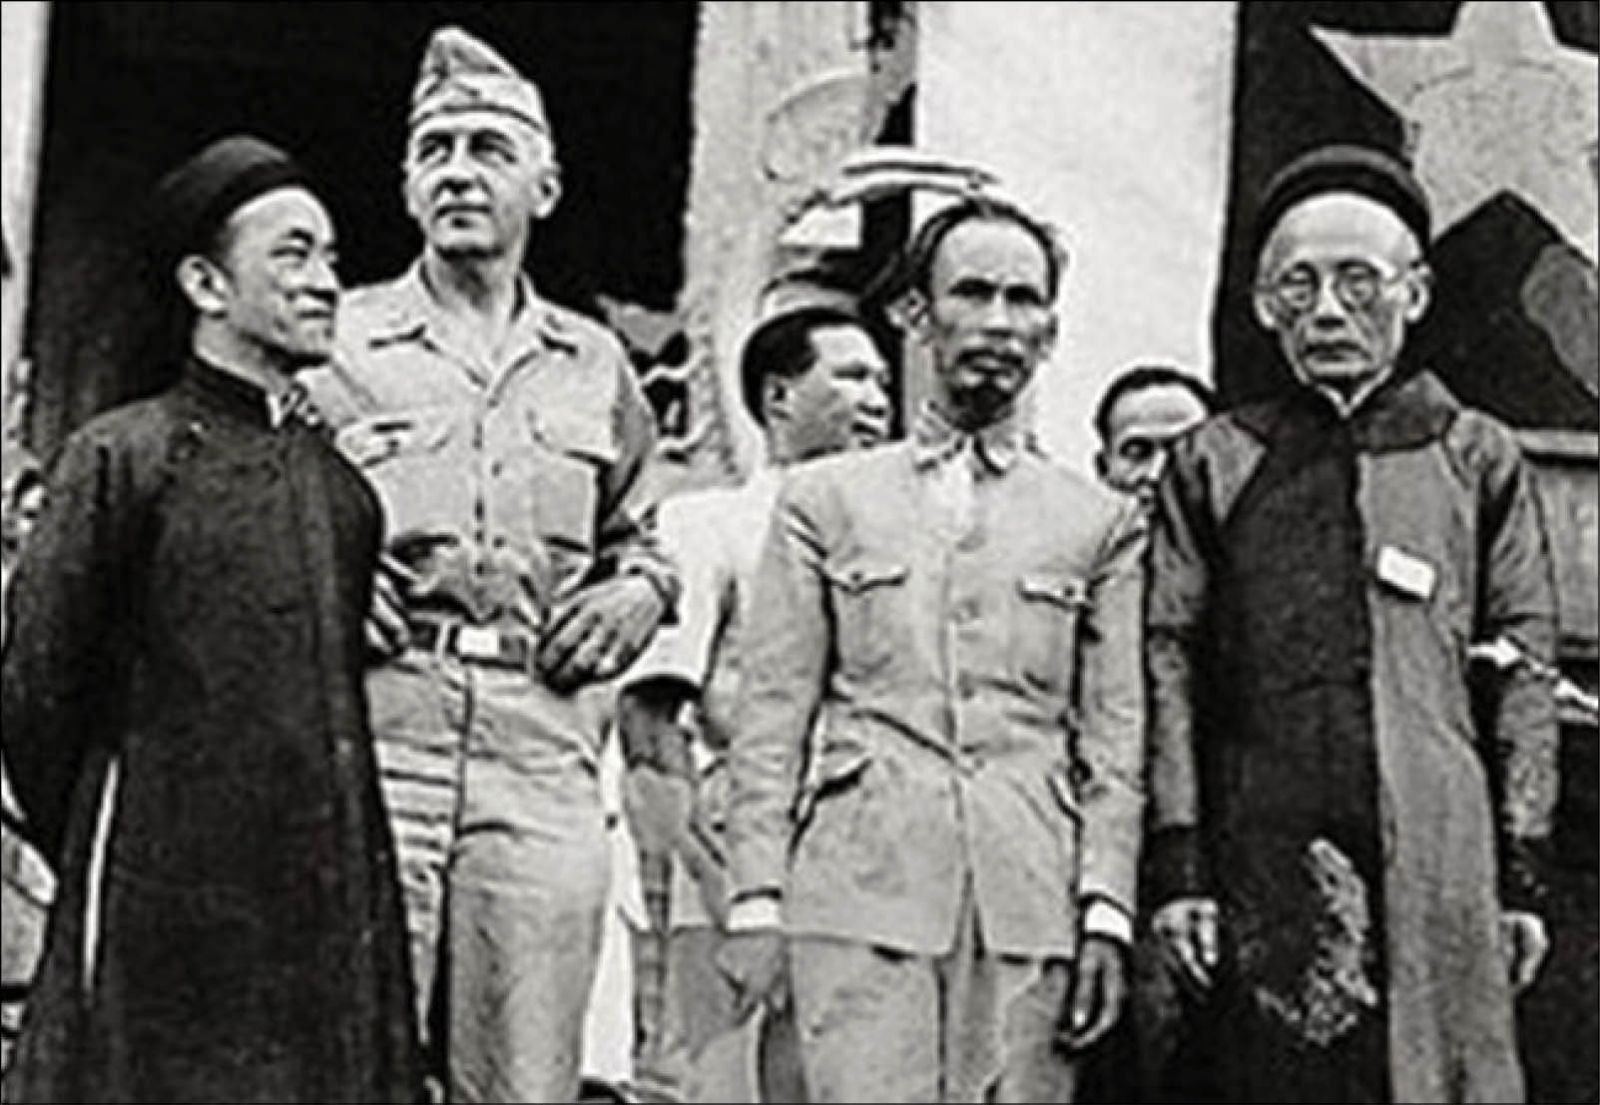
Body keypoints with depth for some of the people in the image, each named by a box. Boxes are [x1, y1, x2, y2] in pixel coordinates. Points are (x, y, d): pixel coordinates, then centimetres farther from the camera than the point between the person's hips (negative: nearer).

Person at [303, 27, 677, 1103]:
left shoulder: (595, 367, 18)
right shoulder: (336, 342, 10)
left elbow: (636, 533, 31)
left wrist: (637, 590, 9)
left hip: (544, 744, 2)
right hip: (371, 728, -2)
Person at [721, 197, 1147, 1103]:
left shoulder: (1102, 523, 15)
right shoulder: (825, 500, 14)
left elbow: (1116, 745, 10)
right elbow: (774, 721, 9)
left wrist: (1107, 914, -1)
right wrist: (756, 898, 0)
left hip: (1030, 902, 1)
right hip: (861, 890, -1)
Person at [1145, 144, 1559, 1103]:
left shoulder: (1478, 459, 11)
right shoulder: (1213, 464, 12)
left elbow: (1523, 675, 8)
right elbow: (1170, 666, 7)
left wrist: (1522, 874, 2)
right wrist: (1179, 863, -2)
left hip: (1438, 855, 0)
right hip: (1267, 864, 0)